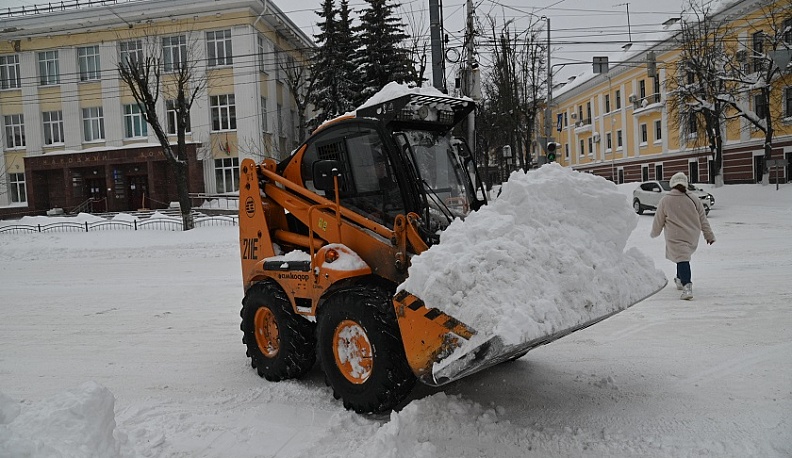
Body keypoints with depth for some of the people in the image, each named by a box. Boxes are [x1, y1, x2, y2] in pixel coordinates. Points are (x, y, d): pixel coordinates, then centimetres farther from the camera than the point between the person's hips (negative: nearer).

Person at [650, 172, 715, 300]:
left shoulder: (665, 201, -6)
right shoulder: (694, 201, 3)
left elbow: (658, 221, 2)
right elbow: (703, 220, 8)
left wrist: (654, 233, 18)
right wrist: (709, 235, 16)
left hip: (676, 237, -4)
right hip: (693, 237, 5)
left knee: (682, 259, -10)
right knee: (684, 256, 24)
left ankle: (687, 286, -26)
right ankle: (680, 280, 38)